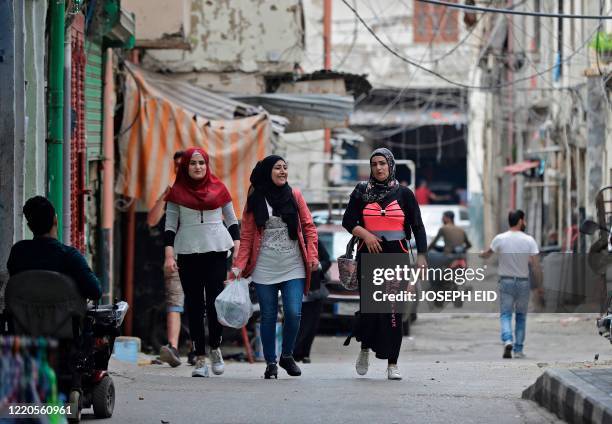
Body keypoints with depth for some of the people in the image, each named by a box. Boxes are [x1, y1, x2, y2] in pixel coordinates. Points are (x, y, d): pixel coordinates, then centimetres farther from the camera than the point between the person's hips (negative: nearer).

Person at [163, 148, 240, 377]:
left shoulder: (218, 188, 8)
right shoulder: (178, 191, 6)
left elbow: (232, 220, 13)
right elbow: (170, 226, 6)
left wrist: (239, 250, 4)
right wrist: (169, 256, -4)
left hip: (217, 249, 0)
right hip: (188, 252, 0)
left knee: (215, 301, -8)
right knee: (194, 305, 1)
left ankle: (215, 348, 15)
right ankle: (200, 358, 4)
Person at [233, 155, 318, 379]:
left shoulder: (294, 195, 6)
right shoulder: (255, 201, 4)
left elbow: (309, 227, 7)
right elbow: (247, 237, 3)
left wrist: (312, 256, -3)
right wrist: (238, 266, -5)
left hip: (293, 268, 0)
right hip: (265, 269, 0)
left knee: (293, 313, -9)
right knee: (268, 316, 3)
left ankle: (287, 356, 12)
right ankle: (271, 363, 15)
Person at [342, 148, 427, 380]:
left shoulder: (403, 194, 7)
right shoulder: (361, 192, 9)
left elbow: (417, 226, 6)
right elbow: (348, 221, 5)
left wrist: (421, 255, -4)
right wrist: (365, 234, -14)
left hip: (396, 256, 0)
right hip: (368, 255, 1)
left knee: (393, 310, -5)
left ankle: (392, 363, -2)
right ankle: (365, 349, 20)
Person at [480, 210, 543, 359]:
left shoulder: (500, 239, -5)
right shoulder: (529, 240, -8)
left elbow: (486, 255, 12)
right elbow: (536, 266, -9)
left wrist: (481, 254, 37)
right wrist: (539, 286, 0)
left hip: (506, 281, 0)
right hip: (523, 282, 0)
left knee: (505, 314, 2)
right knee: (521, 316, 12)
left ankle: (507, 341, -24)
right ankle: (518, 350, 11)